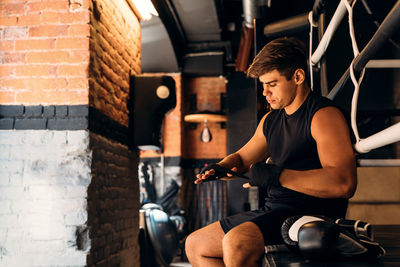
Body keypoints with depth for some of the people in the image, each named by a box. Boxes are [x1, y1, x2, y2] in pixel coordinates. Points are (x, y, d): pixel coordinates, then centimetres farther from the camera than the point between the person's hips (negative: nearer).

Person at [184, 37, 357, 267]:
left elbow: (344, 183, -26)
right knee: (195, 245, 11)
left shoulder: (324, 115, -13)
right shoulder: (270, 120, 16)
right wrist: (219, 168, 5)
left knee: (235, 243, -34)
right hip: (273, 211, 10)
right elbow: (242, 158, 30)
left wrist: (277, 176, -25)